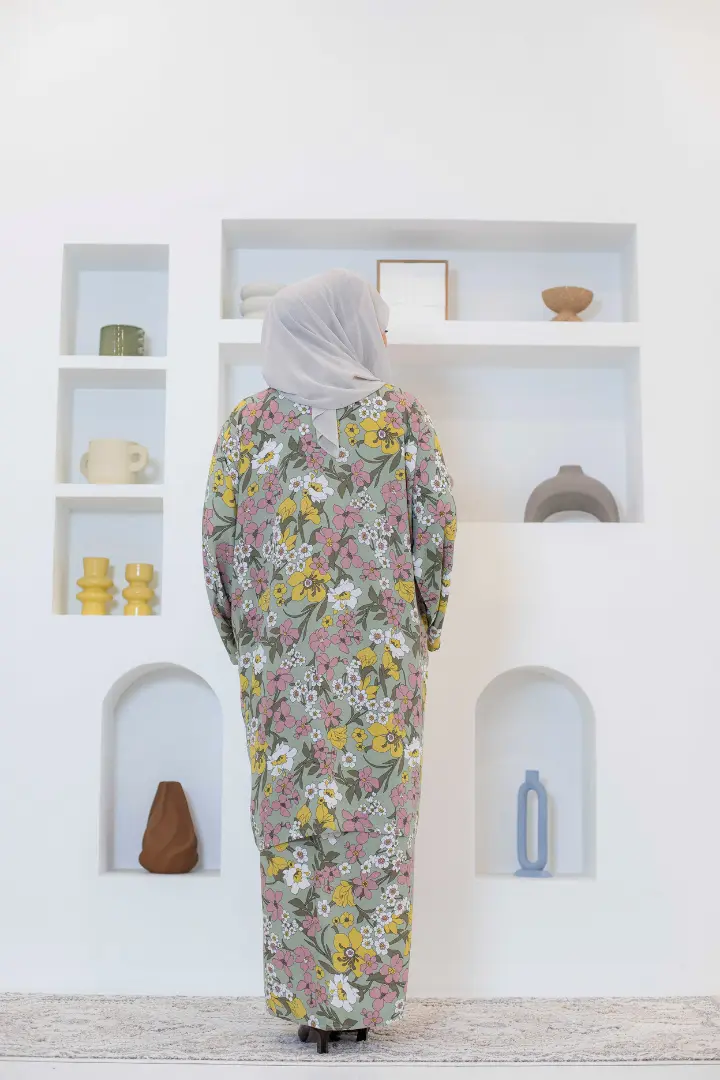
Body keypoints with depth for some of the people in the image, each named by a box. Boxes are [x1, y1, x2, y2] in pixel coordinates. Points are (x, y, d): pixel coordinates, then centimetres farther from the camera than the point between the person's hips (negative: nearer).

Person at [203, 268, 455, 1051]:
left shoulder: (253, 418, 5)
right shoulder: (400, 413, 2)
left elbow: (218, 529, 3)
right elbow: (438, 522, -1)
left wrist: (241, 634, 12)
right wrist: (425, 623, 10)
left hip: (280, 652, 1)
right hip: (380, 652, -1)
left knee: (292, 815, 6)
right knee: (374, 809, 6)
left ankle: (305, 995, 13)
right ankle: (364, 994, 13)